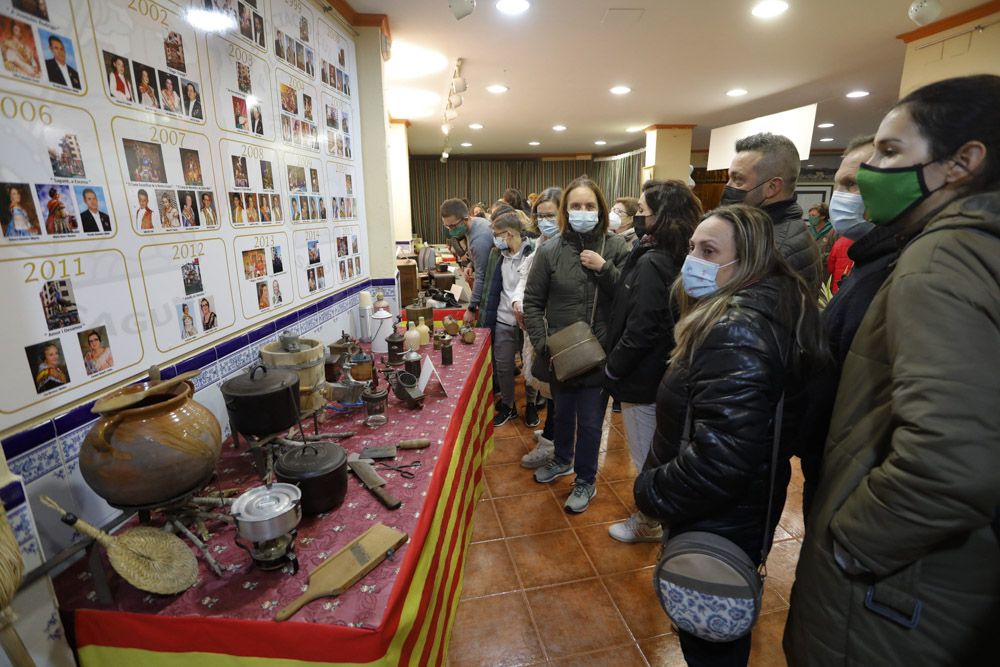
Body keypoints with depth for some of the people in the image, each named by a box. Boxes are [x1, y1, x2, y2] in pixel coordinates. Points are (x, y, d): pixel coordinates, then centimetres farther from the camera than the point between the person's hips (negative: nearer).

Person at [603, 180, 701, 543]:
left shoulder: (651, 263, -22)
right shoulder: (677, 258, 5)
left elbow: (640, 329, -24)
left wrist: (613, 367, -12)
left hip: (642, 377, -9)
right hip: (665, 371, 9)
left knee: (646, 457, 9)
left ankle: (648, 524, 30)